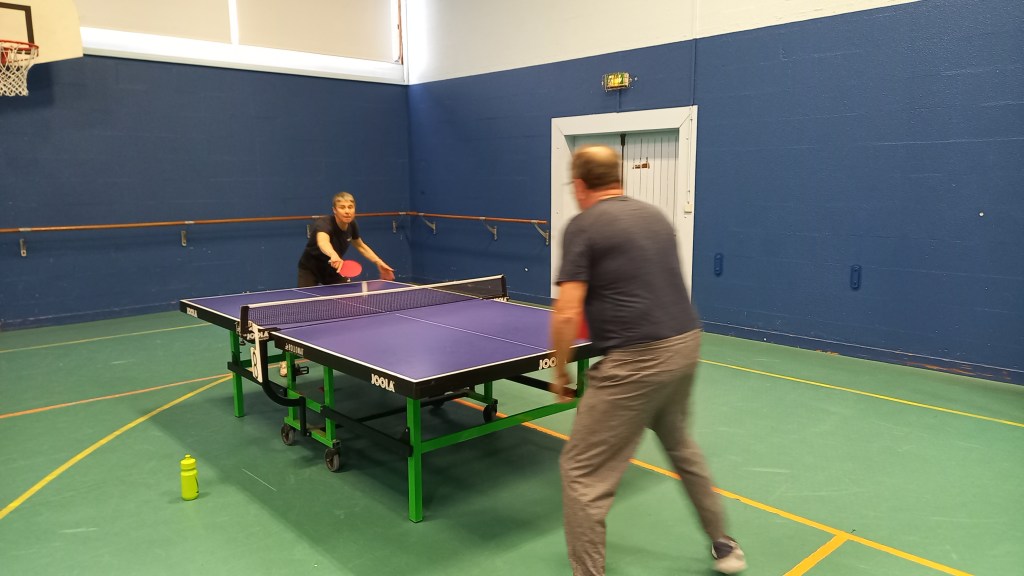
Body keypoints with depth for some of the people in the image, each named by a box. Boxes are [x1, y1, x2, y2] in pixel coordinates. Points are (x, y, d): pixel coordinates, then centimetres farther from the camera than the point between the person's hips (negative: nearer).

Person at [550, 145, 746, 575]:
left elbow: (566, 314, -13)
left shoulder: (582, 226, -6)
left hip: (637, 360, -8)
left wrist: (560, 372, 2)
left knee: (582, 473, 4)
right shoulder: (654, 215, 14)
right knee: (680, 444, 31)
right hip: (686, 344, 8)